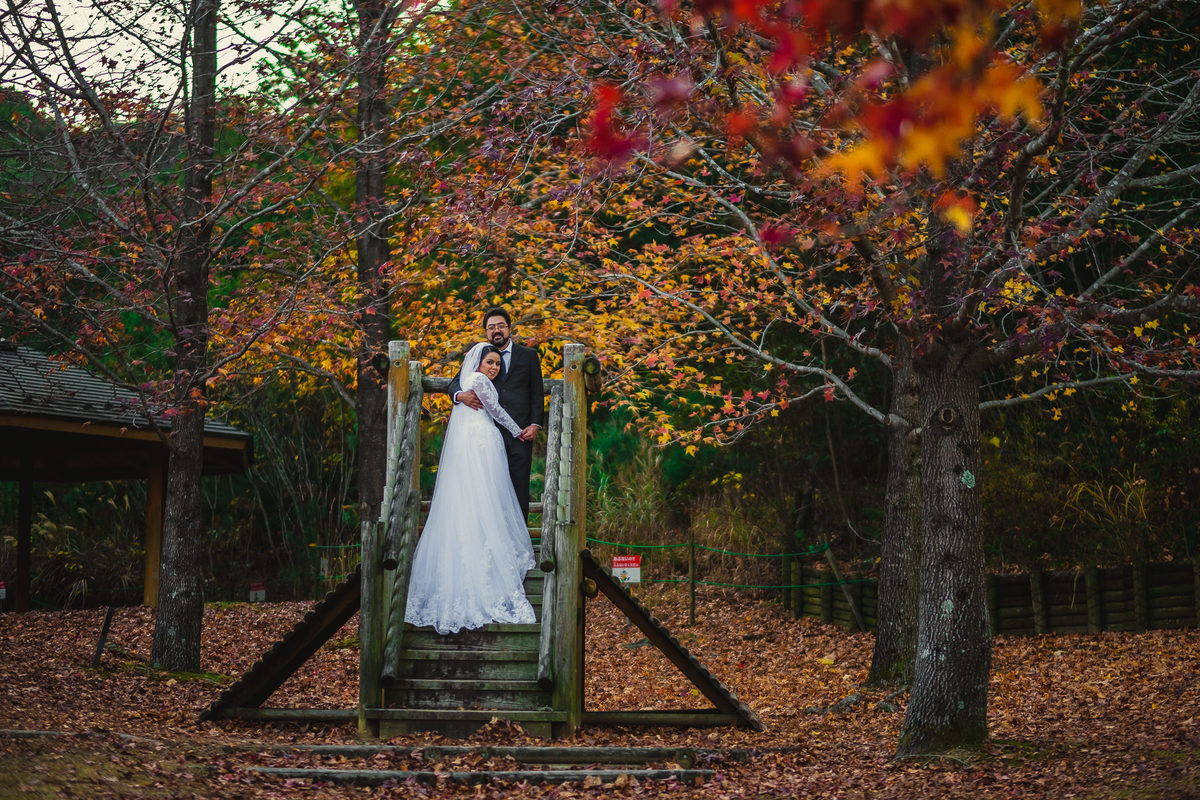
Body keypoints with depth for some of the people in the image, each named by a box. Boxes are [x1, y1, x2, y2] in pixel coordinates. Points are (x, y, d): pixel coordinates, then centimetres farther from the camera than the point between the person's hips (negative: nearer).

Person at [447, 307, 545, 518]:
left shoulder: (528, 356, 12)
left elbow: (537, 393, 10)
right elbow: (455, 383, 10)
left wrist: (535, 424, -2)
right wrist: (460, 395, -14)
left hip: (520, 433, -1)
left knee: (519, 487, -3)